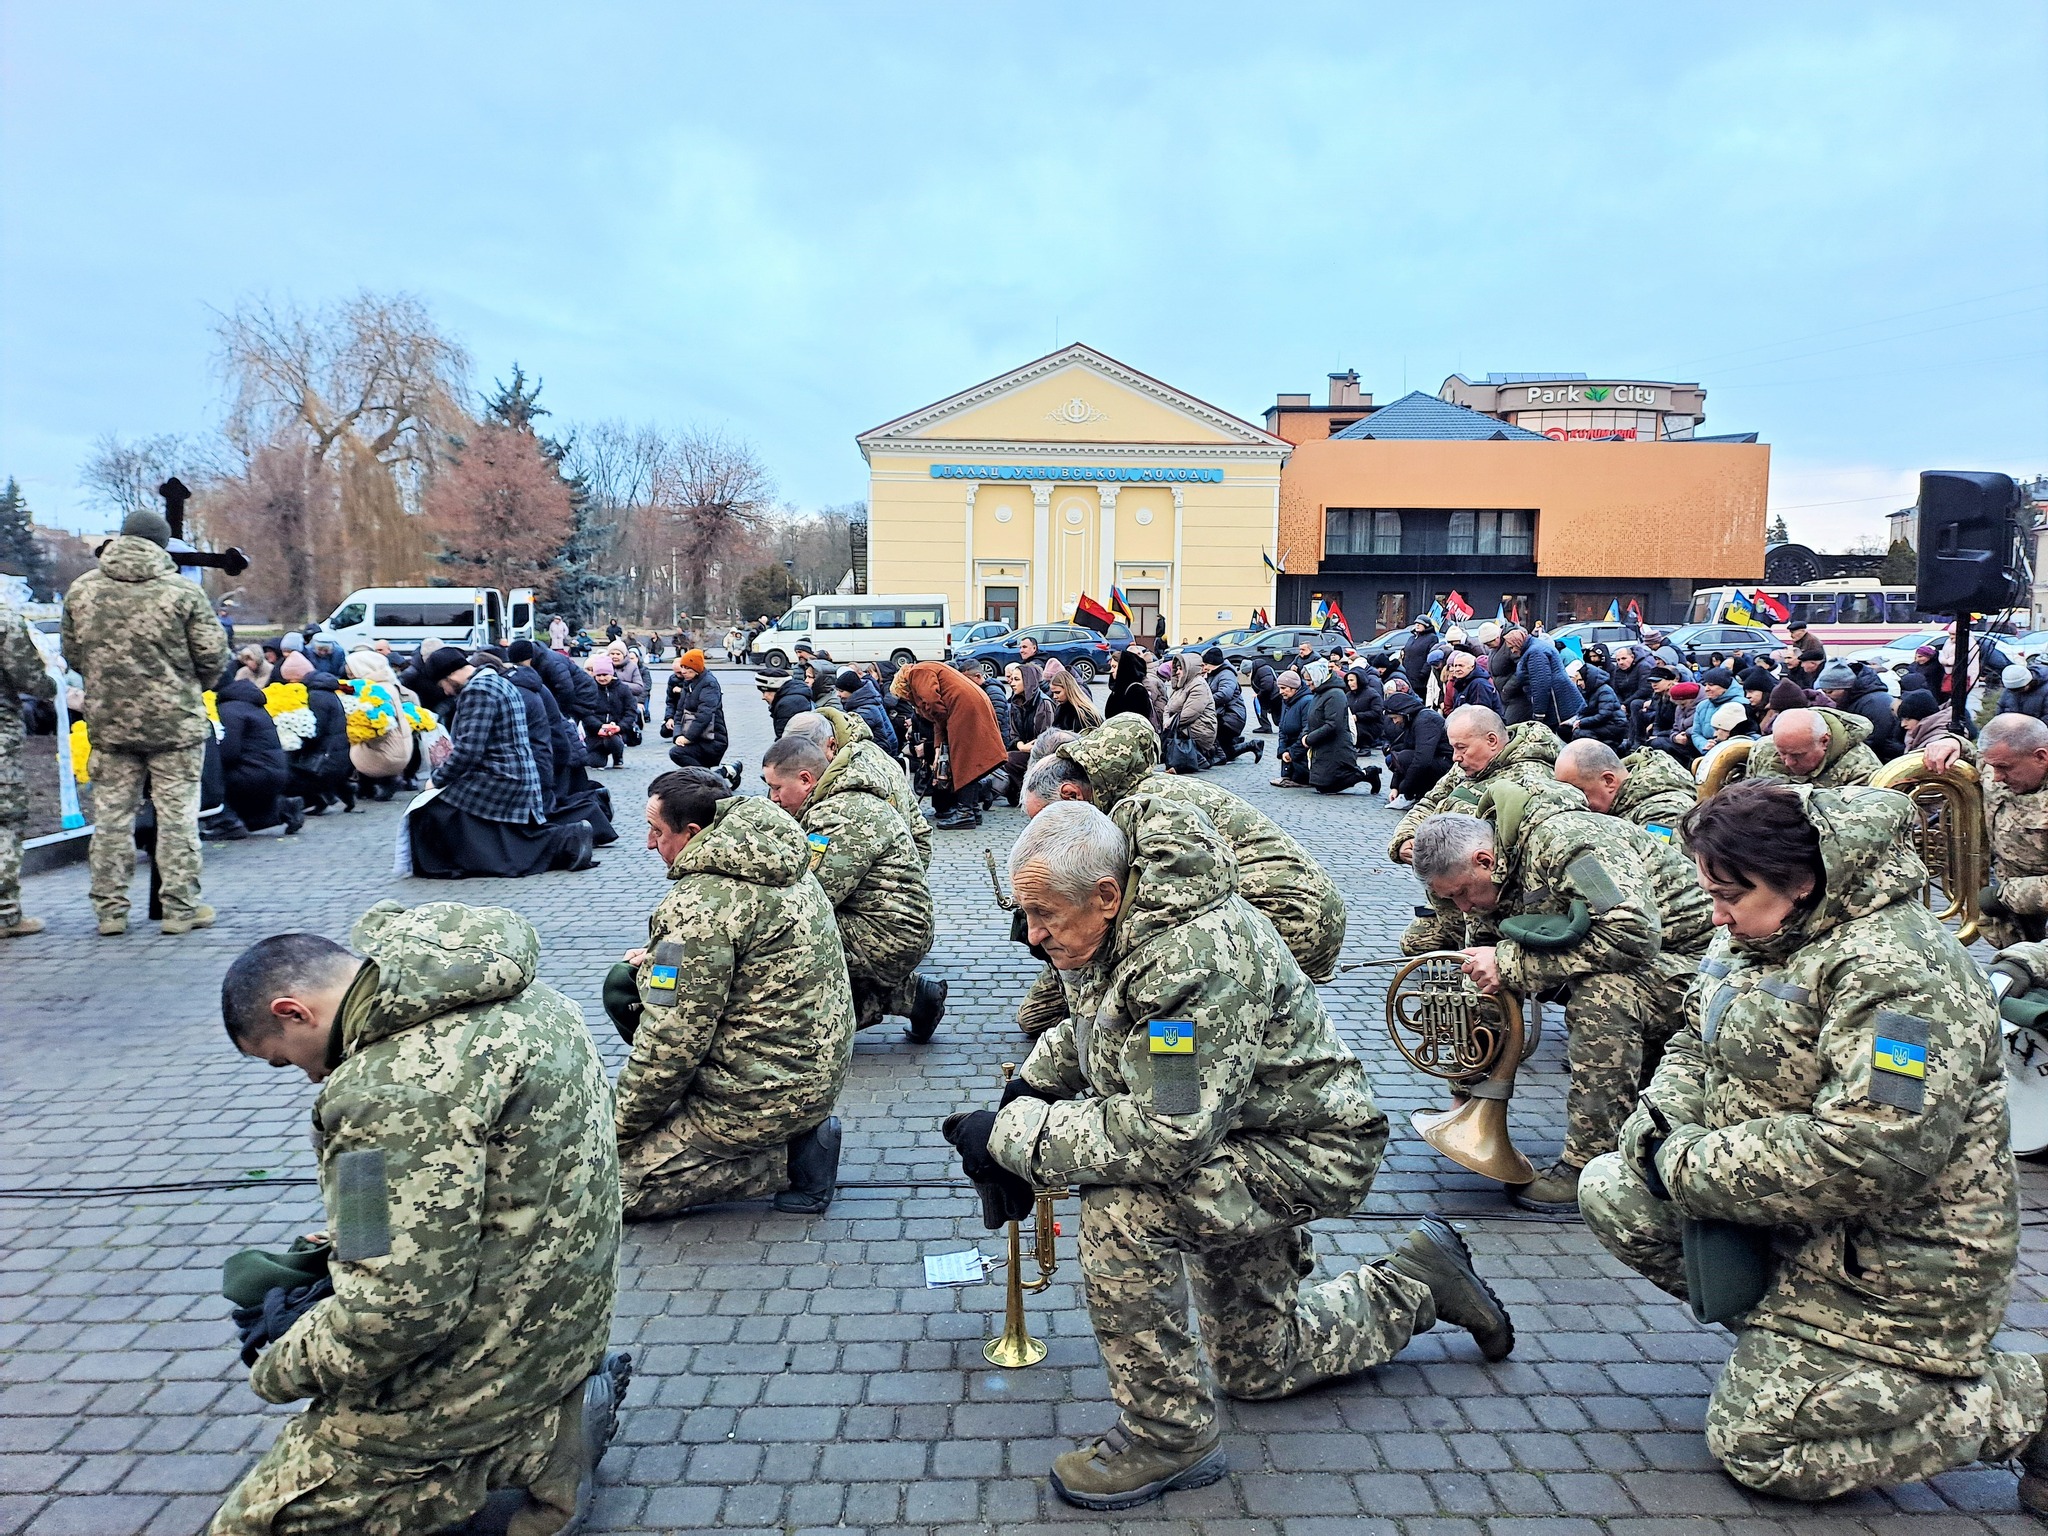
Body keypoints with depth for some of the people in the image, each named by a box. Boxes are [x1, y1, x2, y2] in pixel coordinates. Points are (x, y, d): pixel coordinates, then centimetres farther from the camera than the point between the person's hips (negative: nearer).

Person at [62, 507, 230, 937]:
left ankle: (109, 909, 16)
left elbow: (72, 655, 10)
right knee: (177, 815, 3)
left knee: (111, 815, 11)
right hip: (175, 722, -3)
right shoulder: (182, 591, -10)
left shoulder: (81, 590, 3)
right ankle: (181, 908, 7)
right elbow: (213, 654, -8)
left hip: (108, 721, 4)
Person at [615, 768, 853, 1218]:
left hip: (764, 1094, -9)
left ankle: (785, 1162, -3)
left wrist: (619, 1126, -5)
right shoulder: (777, 862, 5)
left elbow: (672, 1042, -20)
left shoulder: (700, 904, -22)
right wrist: (664, 958, 15)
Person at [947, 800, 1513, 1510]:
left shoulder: (1197, 955, -36)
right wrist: (1028, 1088, -4)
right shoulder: (1104, 925, -8)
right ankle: (1420, 1281, 39)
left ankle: (1168, 1434, -12)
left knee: (1119, 1205, -32)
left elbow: (1168, 1139, -39)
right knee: (1258, 1366, 22)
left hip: (1307, 1150, -9)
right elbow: (1086, 1025, 14)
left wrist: (1013, 1134, -33)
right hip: (1229, 1148, 10)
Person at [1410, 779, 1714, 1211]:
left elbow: (1634, 935, -36)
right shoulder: (1491, 884, 0)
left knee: (1600, 996, -31)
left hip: (1688, 956, -10)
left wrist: (1512, 963, -33)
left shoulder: (1565, 841, -27)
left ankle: (1587, 1167, -23)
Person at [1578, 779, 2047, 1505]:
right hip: (1786, 1226, 9)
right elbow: (1695, 1050, 13)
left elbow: (1869, 1155, -34)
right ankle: (1775, 1327, 12)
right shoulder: (1754, 937, 3)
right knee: (1609, 1191, 0)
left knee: (1753, 1447, -4)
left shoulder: (1900, 969, -26)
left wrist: (1691, 1165, -24)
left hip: (1886, 1262, -8)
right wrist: (1659, 1128, -10)